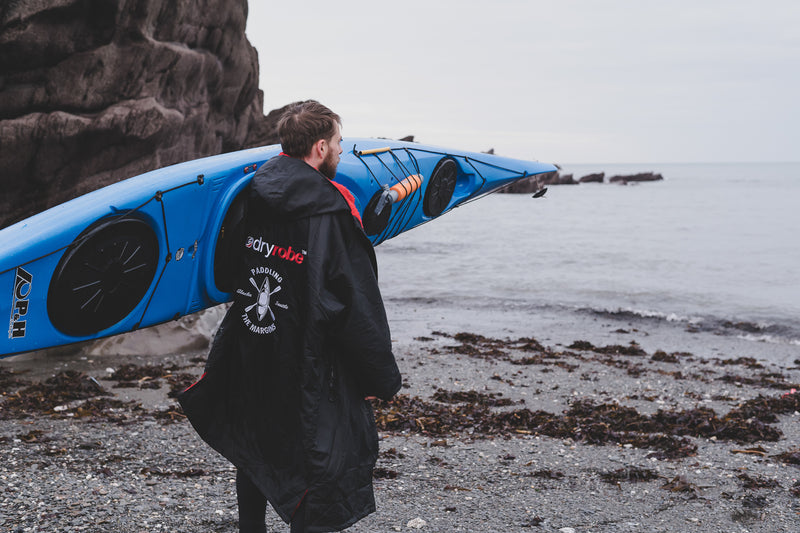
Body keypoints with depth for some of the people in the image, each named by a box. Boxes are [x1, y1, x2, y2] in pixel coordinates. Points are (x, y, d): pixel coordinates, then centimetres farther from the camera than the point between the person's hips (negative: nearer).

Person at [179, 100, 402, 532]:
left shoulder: (253, 196, 1)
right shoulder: (332, 210, -18)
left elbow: (230, 273, 12)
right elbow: (357, 302, -17)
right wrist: (384, 377, -9)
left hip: (249, 357, 7)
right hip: (307, 368, -7)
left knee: (256, 448, 25)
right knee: (321, 462, 3)